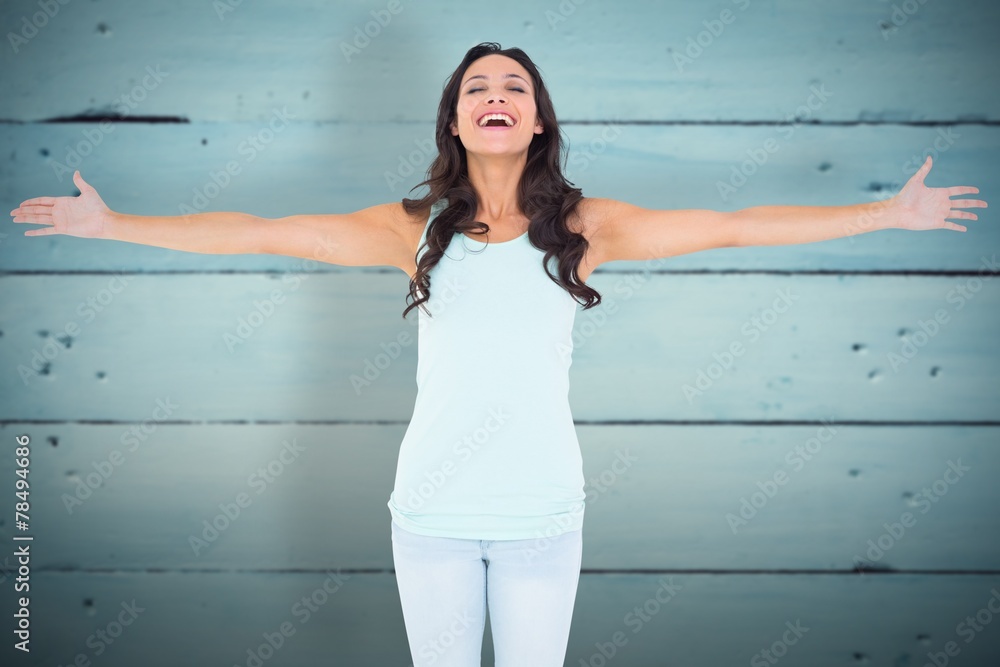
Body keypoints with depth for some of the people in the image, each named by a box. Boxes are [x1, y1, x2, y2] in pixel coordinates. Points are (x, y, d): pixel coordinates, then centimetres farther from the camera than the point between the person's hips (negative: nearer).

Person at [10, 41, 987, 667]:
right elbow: (262, 233, 1)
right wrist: (115, 224, 1)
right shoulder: (415, 229, -1)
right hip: (432, 509, 1)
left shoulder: (583, 226, -1)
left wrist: (889, 212, 1)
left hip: (542, 512, -1)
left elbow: (736, 226, 0)